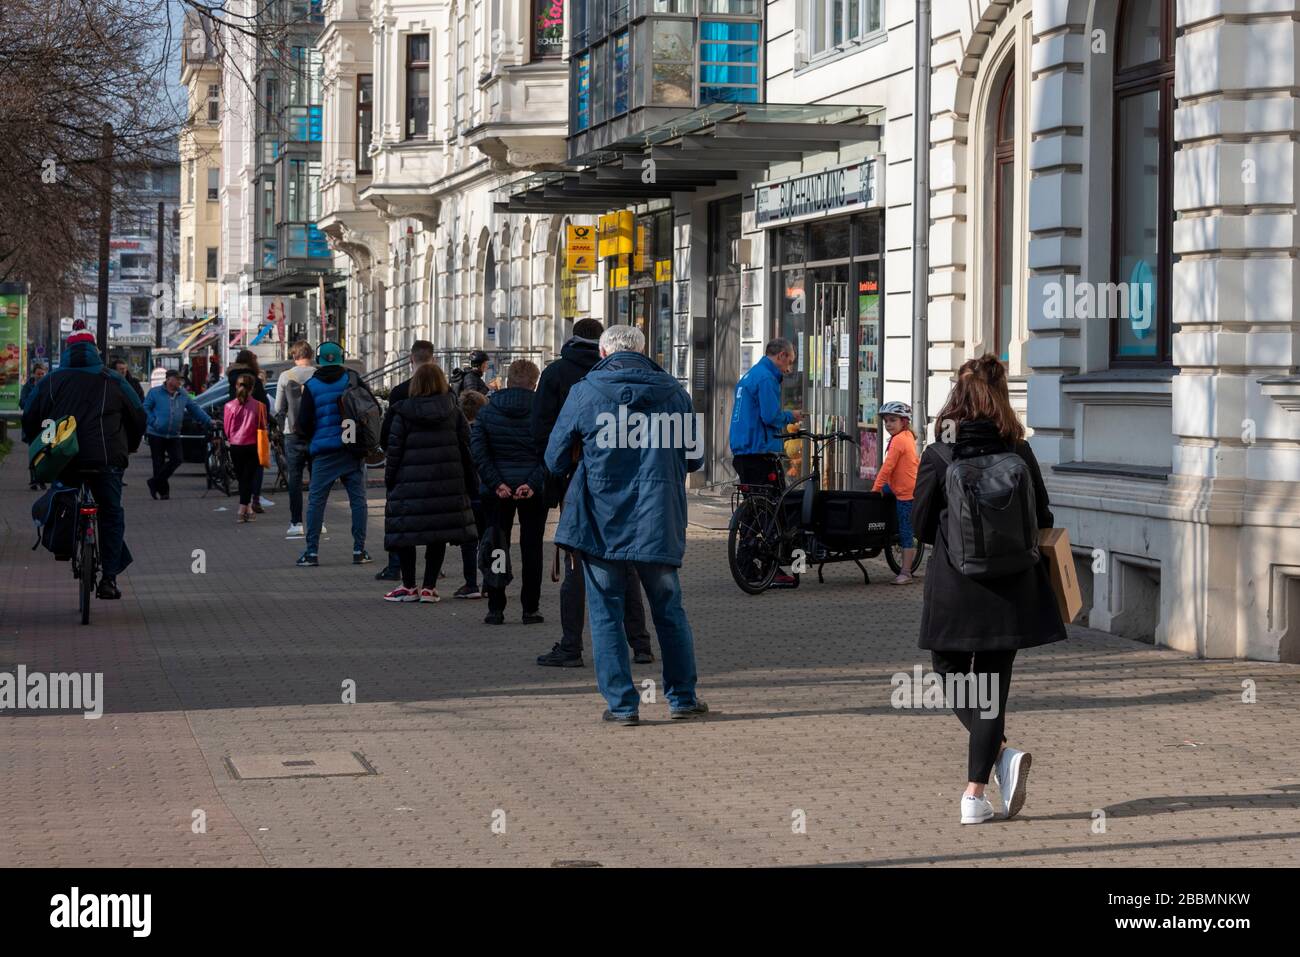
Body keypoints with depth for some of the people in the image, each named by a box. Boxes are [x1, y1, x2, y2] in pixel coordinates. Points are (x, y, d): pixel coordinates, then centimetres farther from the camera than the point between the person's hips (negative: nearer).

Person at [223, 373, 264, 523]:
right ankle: (244, 510, -7)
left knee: (241, 477, 17)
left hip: (235, 446, 1)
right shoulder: (258, 406, -10)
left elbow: (227, 428, 2)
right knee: (248, 478, 2)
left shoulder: (230, 406, -6)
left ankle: (247, 507, 24)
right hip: (252, 446, -1)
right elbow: (263, 426, -1)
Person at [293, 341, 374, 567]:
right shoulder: (352, 379, 3)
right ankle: (359, 550, 5)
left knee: (316, 501, 3)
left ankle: (312, 552, 1)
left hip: (324, 453, -1)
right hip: (353, 451, 2)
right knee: (358, 499, 7)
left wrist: (300, 432, 19)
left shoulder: (311, 386, -2)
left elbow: (304, 423, -3)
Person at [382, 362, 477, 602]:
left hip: (411, 483, -3)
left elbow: (394, 449, -3)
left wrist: (389, 480, 6)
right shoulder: (453, 410, 4)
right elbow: (466, 446, 6)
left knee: (406, 533, 7)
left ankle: (409, 586, 9)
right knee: (439, 534, 9)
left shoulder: (403, 413, -3)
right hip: (448, 482, 3)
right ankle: (429, 587, 8)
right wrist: (469, 481, 12)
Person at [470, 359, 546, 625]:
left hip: (497, 491, 1)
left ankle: (495, 609, 6)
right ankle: (530, 610, 8)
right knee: (531, 548, 7)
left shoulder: (488, 411, 1)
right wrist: (533, 484, -14)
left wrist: (496, 483, -10)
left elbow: (477, 449, -7)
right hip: (534, 492, -1)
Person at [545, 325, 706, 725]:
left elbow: (555, 459, 2)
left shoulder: (583, 394, -3)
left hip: (601, 524, -2)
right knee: (669, 610, 15)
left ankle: (621, 703, 3)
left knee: (606, 613, 6)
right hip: (659, 524, 2)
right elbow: (694, 459, 11)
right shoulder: (673, 392, 3)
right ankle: (683, 697, 21)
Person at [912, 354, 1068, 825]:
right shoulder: (1019, 454, -4)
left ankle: (1002, 754, -8)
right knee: (991, 687, 11)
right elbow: (1041, 521, 3)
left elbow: (921, 526, -2)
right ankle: (975, 793, 9)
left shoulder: (937, 458, -10)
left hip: (953, 587, -2)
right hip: (1009, 589, 2)